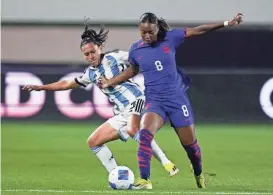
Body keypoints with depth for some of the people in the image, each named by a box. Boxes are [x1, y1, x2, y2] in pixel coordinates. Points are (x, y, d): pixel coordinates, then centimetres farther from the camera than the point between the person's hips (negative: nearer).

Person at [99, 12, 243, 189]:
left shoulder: (170, 38, -6)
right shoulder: (136, 49, 0)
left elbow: (199, 30, -2)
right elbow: (132, 71, 21)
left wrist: (227, 23, -2)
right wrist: (111, 82, 17)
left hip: (177, 98, 0)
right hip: (154, 101, 0)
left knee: (190, 143, 8)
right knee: (145, 133, -29)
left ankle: (199, 175, 38)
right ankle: (144, 180, -28)